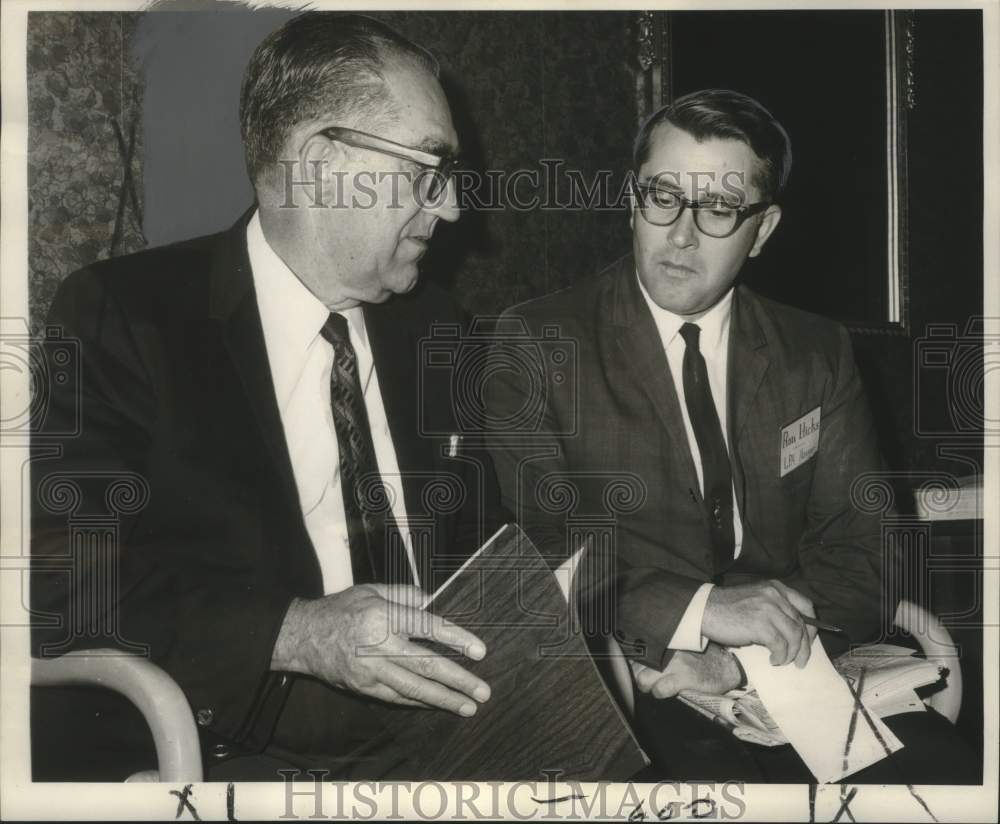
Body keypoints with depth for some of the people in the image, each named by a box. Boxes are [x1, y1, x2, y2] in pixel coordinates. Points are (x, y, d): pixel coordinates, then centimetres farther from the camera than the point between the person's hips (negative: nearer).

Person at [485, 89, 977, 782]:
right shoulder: (538, 342, 1)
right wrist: (695, 610, -22)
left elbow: (859, 550, 5)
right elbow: (531, 544, -9)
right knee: (715, 776, -32)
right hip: (619, 686, -4)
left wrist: (744, 653, -13)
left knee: (944, 768, -20)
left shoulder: (820, 354, 12)